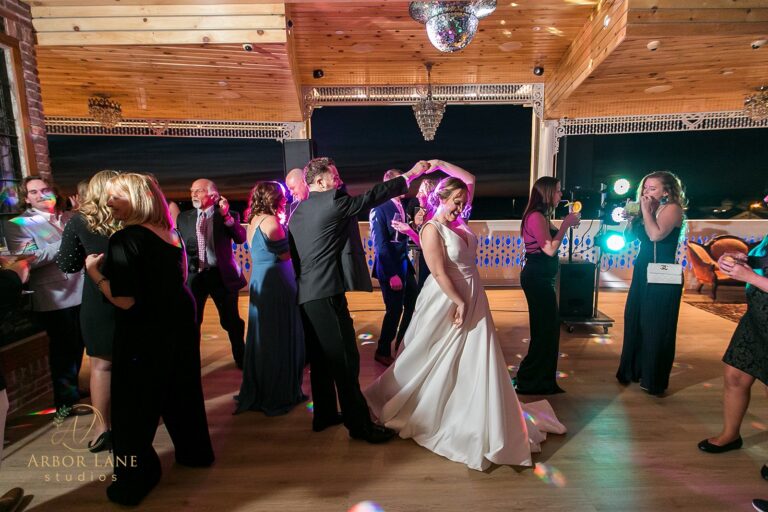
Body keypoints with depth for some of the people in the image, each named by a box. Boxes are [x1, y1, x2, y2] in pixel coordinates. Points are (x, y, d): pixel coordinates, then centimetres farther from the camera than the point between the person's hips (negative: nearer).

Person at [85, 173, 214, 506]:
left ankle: (134, 481, 24)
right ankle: (195, 452, 38)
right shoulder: (170, 234, 5)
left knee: (133, 407, 9)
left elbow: (125, 301, -23)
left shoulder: (125, 239, -19)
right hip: (179, 325, 8)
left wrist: (94, 270, -10)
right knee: (180, 392, 22)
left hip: (144, 335, -8)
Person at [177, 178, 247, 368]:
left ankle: (241, 357, 25)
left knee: (231, 321, 7)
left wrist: (227, 216, -23)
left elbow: (241, 238, -15)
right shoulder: (184, 217, 8)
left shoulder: (229, 216, -1)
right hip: (194, 275, 3)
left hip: (221, 274, -2)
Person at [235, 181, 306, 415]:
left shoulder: (253, 221, 13)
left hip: (259, 283, 9)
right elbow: (285, 254, -12)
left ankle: (257, 393, 29)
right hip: (276, 284, -9)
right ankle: (280, 396, 15)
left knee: (261, 338, 16)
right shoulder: (270, 221, -14)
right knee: (280, 339, 2)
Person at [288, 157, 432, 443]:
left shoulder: (298, 211, 15)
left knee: (321, 358, 18)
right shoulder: (332, 201, -9)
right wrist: (410, 175, 3)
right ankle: (359, 424, 7)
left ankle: (324, 414, 30)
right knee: (345, 359, -2)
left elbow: (294, 254, 17)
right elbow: (371, 197, -5)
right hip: (327, 293, -9)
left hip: (305, 294, 9)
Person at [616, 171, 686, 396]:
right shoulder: (649, 210, 12)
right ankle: (634, 370, 31)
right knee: (635, 322, 15)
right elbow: (631, 235, 12)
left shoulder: (672, 208, -10)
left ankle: (654, 381, 15)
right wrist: (631, 217, 0)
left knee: (656, 328, 1)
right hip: (643, 272, 8)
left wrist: (645, 209, -16)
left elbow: (656, 235, -25)